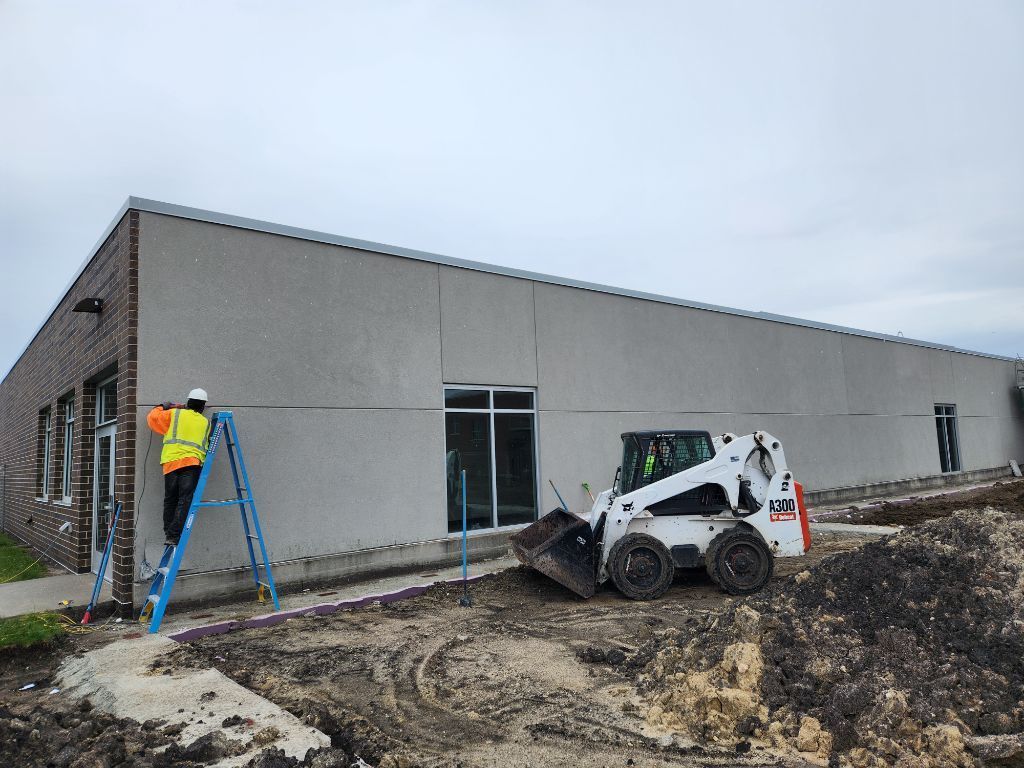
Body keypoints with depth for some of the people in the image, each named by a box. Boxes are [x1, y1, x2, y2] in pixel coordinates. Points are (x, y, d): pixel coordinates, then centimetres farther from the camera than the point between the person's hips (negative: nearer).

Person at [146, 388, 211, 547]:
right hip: (192, 463, -1)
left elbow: (153, 418, 14)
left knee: (170, 500, 12)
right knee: (184, 501, -4)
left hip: (171, 462, 1)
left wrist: (162, 407, 34)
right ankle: (173, 536, -11)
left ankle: (168, 533, 15)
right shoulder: (205, 422, 17)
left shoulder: (174, 414, 12)